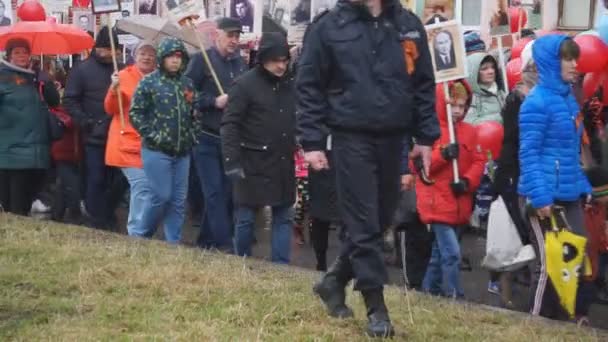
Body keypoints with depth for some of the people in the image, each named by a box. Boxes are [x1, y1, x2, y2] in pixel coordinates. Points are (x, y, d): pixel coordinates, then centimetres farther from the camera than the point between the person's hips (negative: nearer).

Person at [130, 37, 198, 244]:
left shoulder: (187, 84, 12)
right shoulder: (149, 82, -4)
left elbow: (194, 114, 21)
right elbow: (135, 113, -6)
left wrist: (192, 133, 8)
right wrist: (152, 134, -12)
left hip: (182, 152, 5)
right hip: (157, 151, -5)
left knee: (179, 200, 5)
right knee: (162, 196, -8)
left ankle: (173, 242, 13)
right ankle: (142, 236, 11)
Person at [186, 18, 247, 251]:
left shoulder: (240, 63, 11)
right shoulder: (202, 60, -4)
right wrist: (215, 102, -17)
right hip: (206, 138, -5)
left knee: (226, 192, 7)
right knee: (214, 192, -8)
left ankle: (207, 242, 18)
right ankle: (225, 244, -10)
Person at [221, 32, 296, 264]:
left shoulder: (290, 84, 7)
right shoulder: (246, 84, -9)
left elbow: (297, 122, 17)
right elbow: (229, 125, -12)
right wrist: (232, 161, -18)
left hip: (283, 164, 5)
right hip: (253, 164, -5)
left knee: (284, 216, 7)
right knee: (245, 217, 6)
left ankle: (281, 265, 13)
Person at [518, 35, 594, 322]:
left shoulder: (568, 98, 12)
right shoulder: (538, 102, -13)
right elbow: (528, 154, -17)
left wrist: (583, 187, 15)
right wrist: (540, 196, -22)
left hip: (568, 196, 8)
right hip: (543, 197, -8)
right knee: (549, 263, -1)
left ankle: (577, 319, 21)